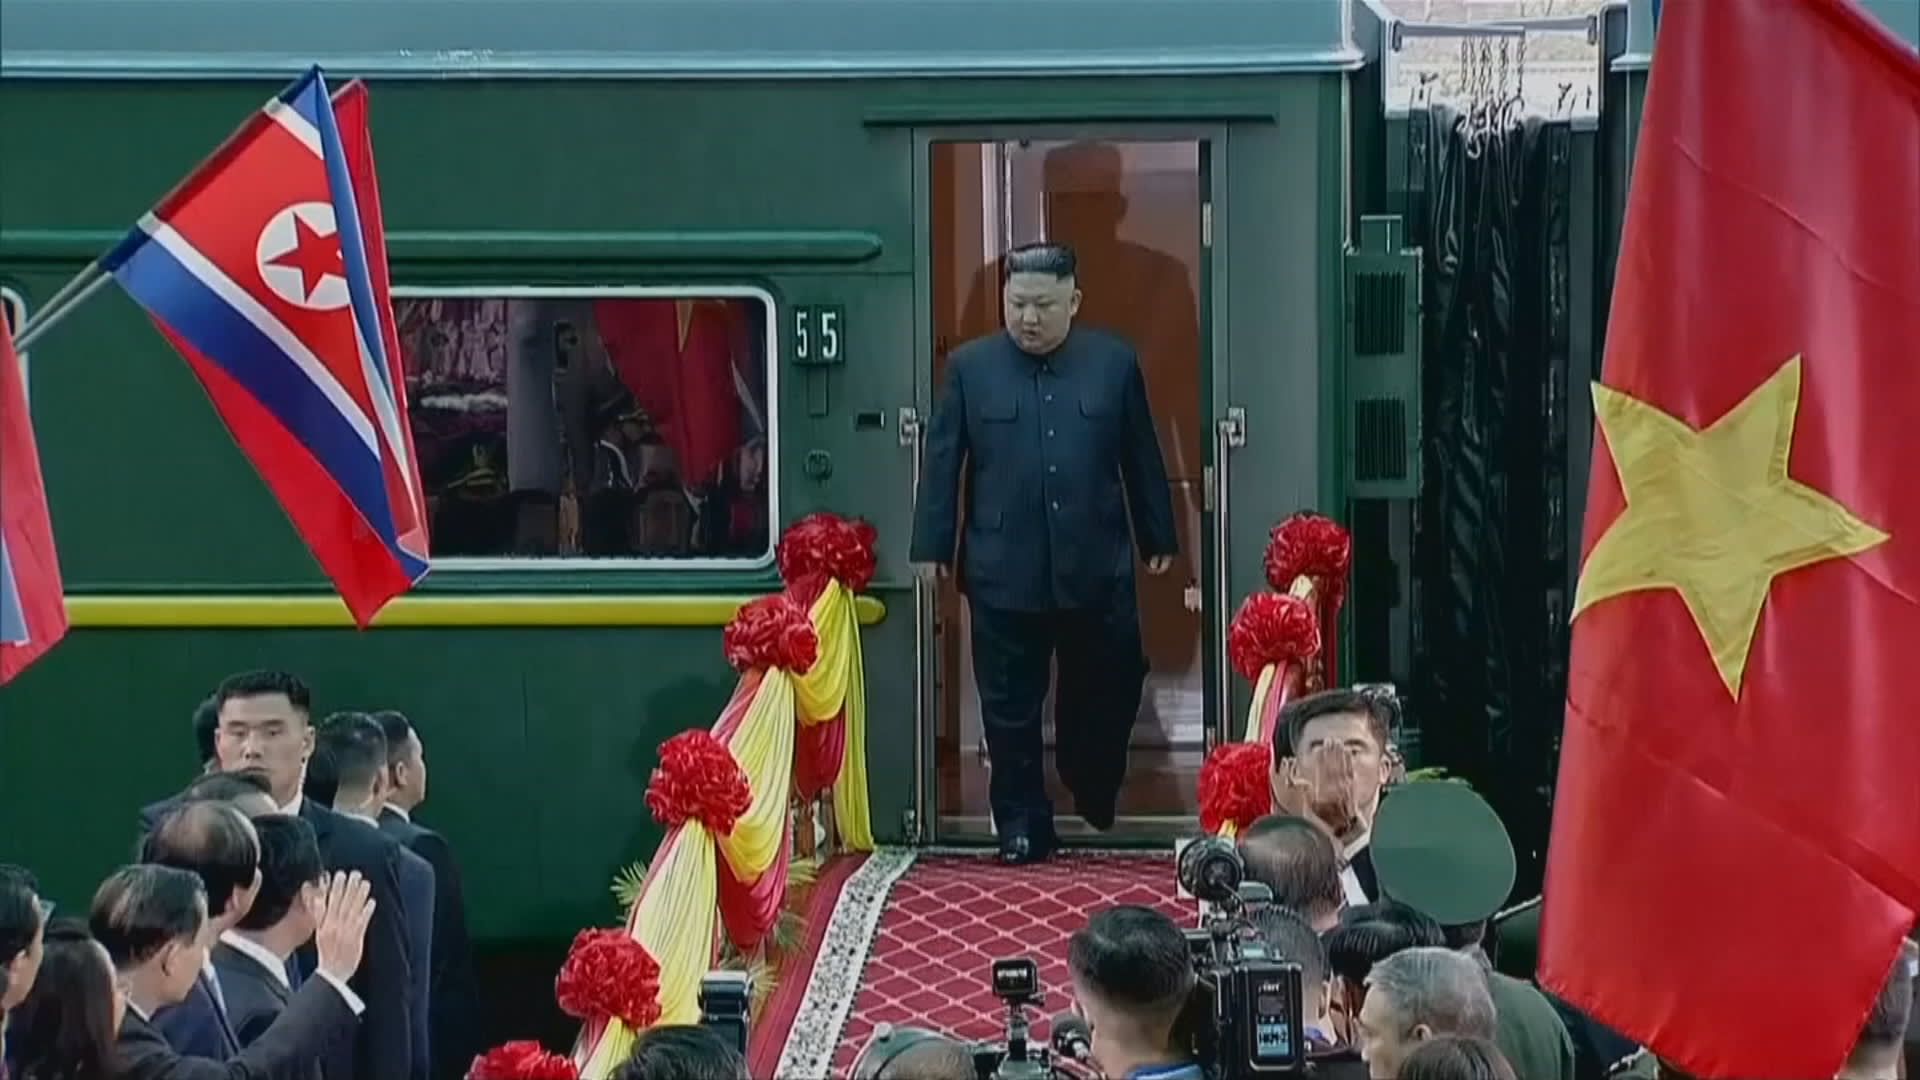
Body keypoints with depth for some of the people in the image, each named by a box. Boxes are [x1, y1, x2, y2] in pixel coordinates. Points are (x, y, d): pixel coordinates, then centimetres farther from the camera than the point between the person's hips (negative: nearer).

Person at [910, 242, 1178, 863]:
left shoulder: (1114, 364, 4)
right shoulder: (970, 368, 2)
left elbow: (1142, 460, 9)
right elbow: (943, 462, 3)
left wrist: (1159, 540, 11)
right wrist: (931, 547, 0)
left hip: (1097, 570, 1)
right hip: (1003, 572, -1)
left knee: (1105, 695, 9)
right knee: (1010, 708, 4)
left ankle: (1095, 799, 32)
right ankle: (1021, 823, 13)